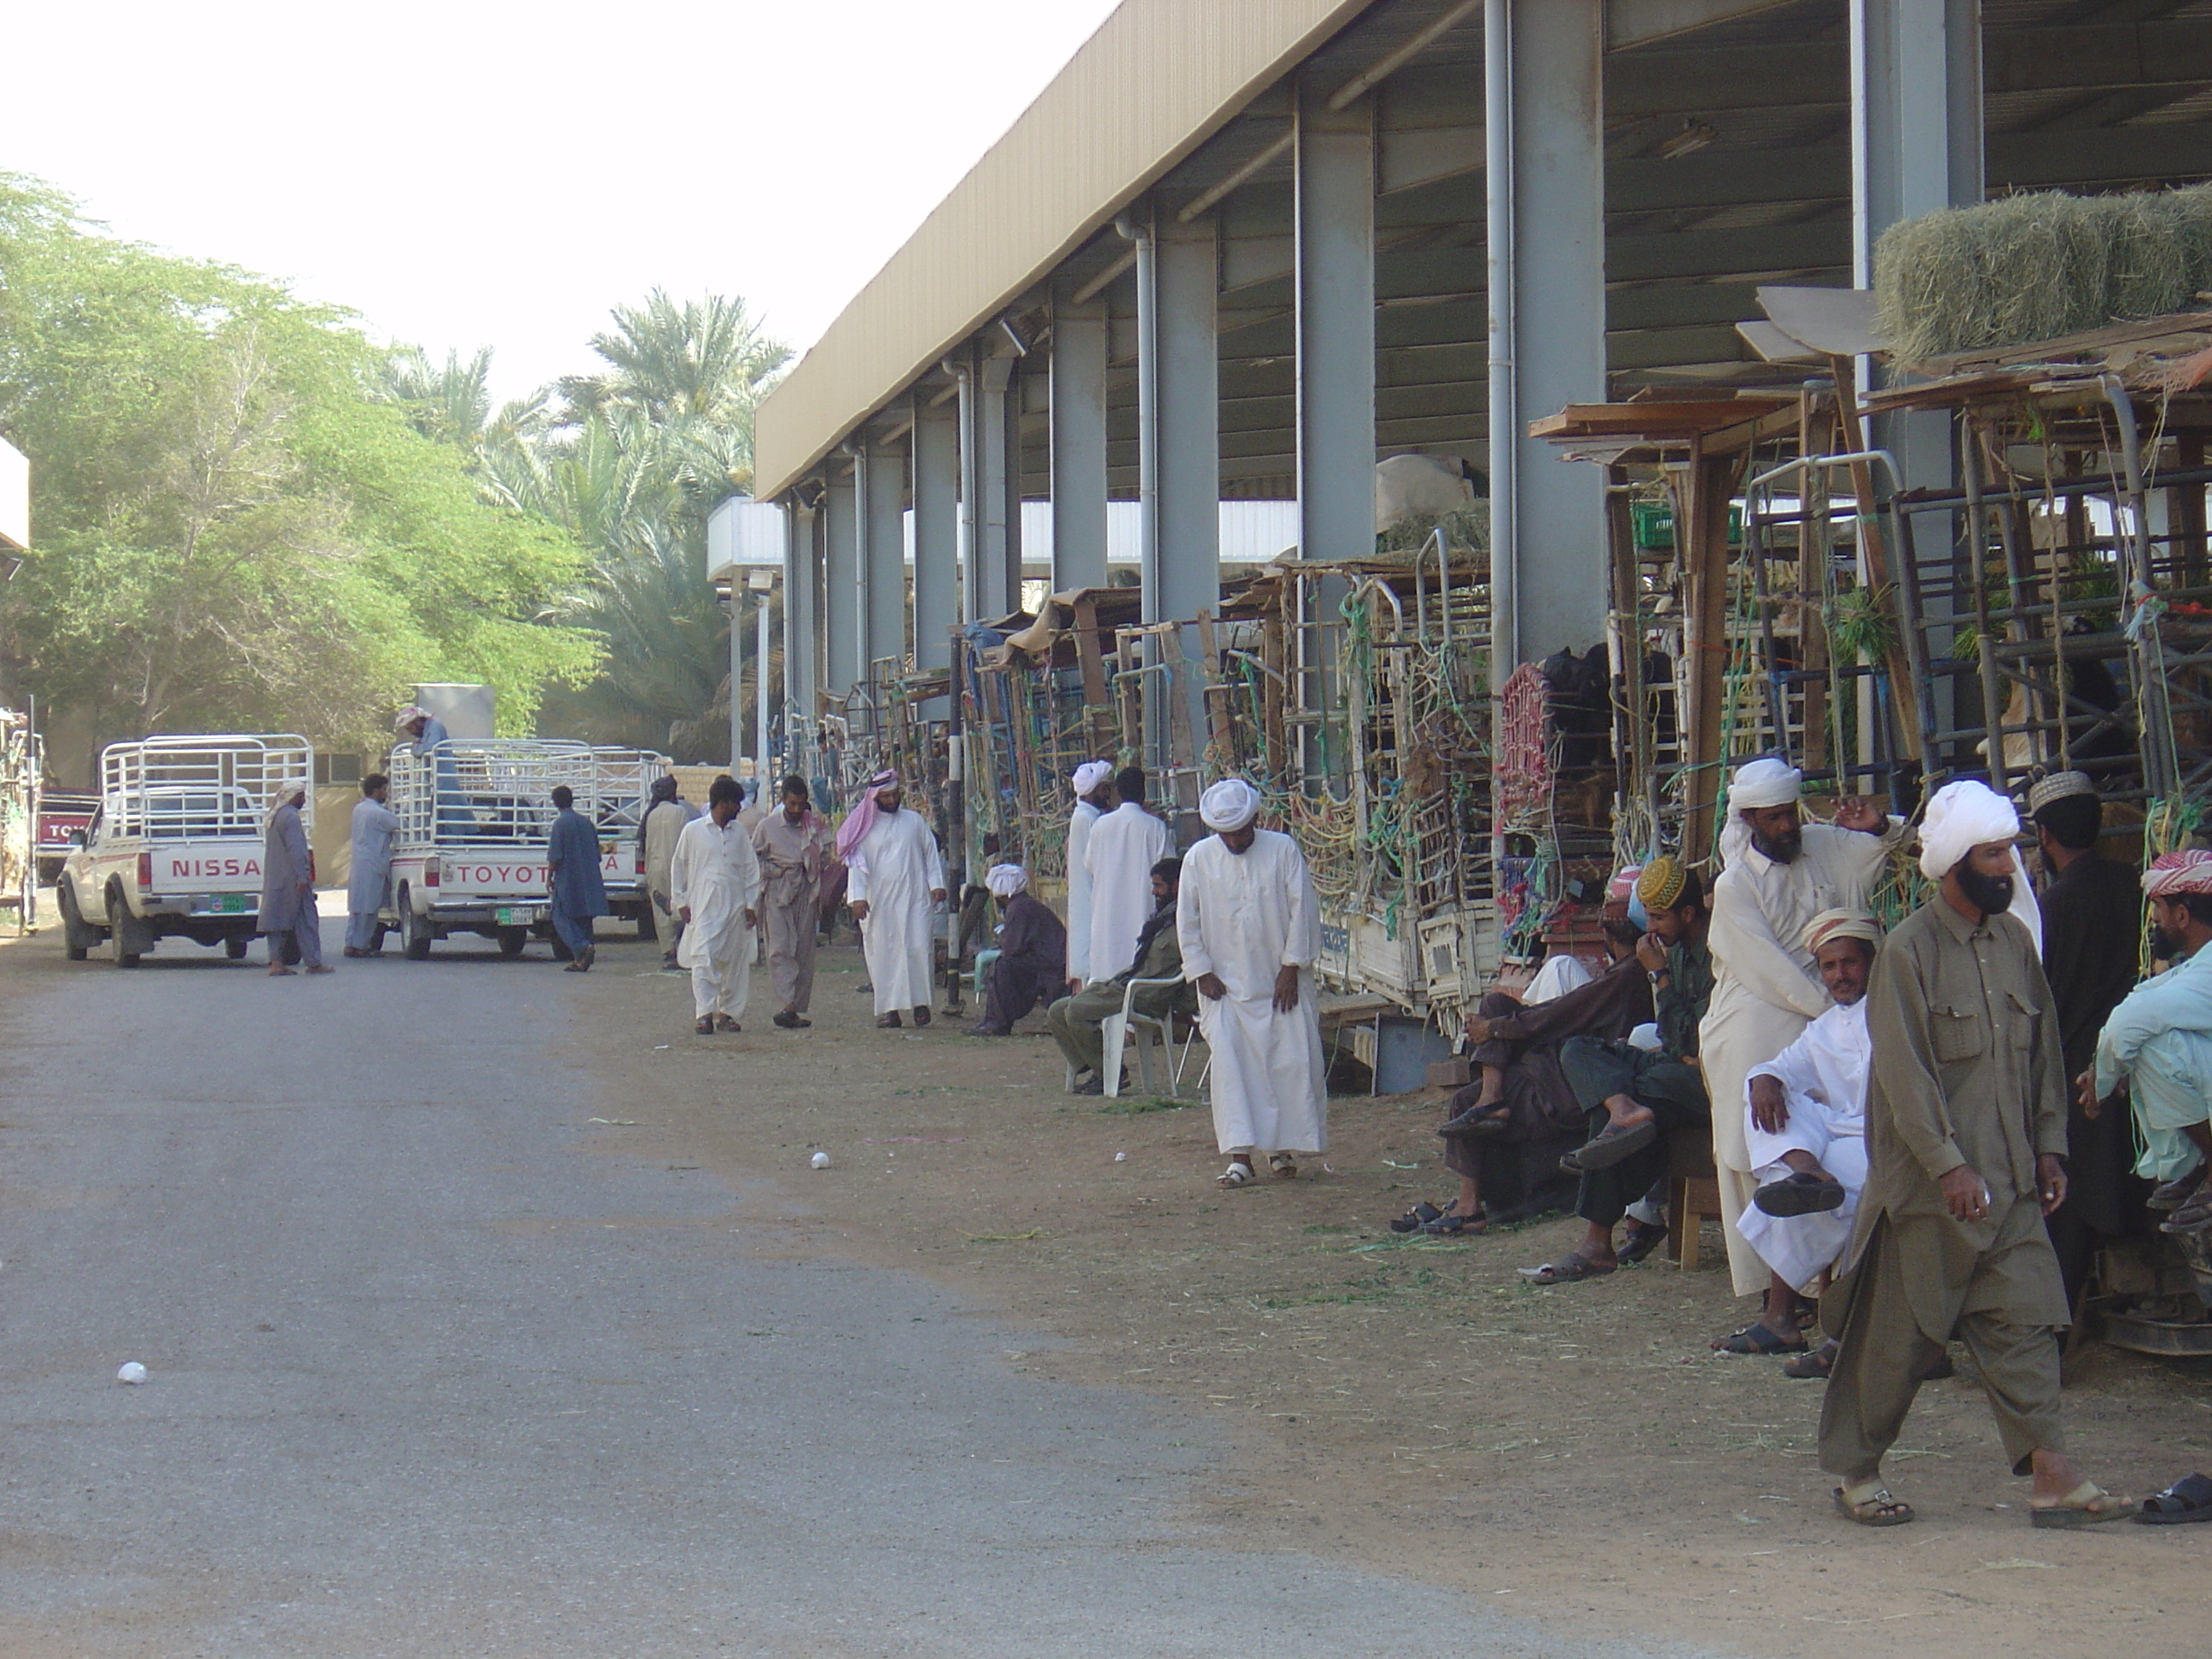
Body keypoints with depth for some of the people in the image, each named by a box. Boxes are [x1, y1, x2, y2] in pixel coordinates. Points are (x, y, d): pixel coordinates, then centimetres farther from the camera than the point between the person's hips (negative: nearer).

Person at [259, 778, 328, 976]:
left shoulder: (274, 816, 15)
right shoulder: (290, 817, -14)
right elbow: (295, 849, -20)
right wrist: (302, 877, -20)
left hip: (274, 879, 9)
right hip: (291, 878, -9)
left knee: (276, 920, 7)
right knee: (306, 919, -3)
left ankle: (276, 962, 4)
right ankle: (313, 962, 0)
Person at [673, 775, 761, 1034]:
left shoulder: (739, 832, 10)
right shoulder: (693, 831, 2)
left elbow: (751, 869, 13)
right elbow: (678, 867, 8)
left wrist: (751, 904, 7)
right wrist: (681, 902, 4)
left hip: (735, 906, 4)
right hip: (704, 906, -4)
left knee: (735, 961, 5)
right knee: (703, 958, -14)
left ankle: (728, 1012, 16)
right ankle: (704, 1013, -15)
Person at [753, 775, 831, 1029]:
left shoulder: (815, 825, 7)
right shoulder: (767, 827, 3)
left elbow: (825, 857, 13)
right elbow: (753, 860, 8)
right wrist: (777, 871, -5)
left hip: (807, 894, 2)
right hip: (777, 894, -2)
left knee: (805, 951, 2)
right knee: (781, 950, -14)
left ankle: (799, 1009, 8)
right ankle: (788, 1005, -24)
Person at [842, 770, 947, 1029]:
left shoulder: (915, 821, 11)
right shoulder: (865, 827, 6)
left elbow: (930, 854, 13)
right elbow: (856, 864, 2)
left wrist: (936, 884, 1)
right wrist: (857, 896, -9)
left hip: (915, 899, 1)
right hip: (879, 901, -1)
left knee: (917, 949, -9)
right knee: (884, 955, -2)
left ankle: (920, 1002, 0)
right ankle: (888, 1010, 0)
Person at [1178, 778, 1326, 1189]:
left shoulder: (1283, 850, -3)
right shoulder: (1199, 859, 0)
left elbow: (1303, 910, -2)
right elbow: (1188, 922, 5)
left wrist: (1291, 967, -6)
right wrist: (1201, 971, -3)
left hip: (1281, 982, 0)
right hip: (1225, 984, 0)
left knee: (1293, 1063, -1)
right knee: (1230, 1066, -9)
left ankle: (1283, 1149, 14)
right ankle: (1240, 1158, -11)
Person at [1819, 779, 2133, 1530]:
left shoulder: (2014, 941, 8)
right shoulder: (1908, 951, -12)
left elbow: (2043, 1051, 15)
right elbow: (1904, 1072, -15)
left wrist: (2049, 1148, 9)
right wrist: (1948, 1165, -20)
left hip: (2009, 1180, 6)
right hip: (1927, 1182, -6)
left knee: (2024, 1321, -2)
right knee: (1898, 1333, 3)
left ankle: (2050, 1475, -6)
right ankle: (1857, 1471, 16)